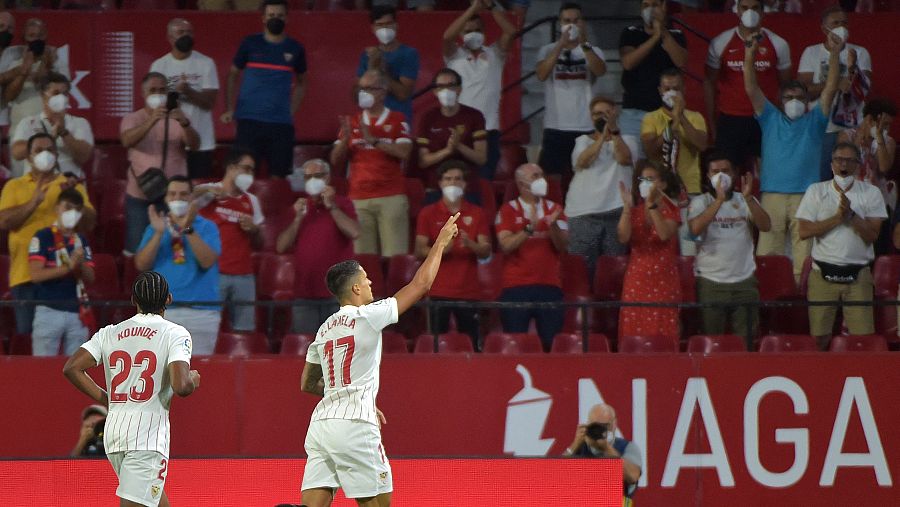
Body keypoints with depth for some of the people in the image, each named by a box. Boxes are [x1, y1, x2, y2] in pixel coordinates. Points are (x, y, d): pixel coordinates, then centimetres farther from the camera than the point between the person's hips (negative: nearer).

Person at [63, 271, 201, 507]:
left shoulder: (110, 333, 10)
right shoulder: (175, 333, -5)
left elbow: (71, 368, 2)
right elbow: (180, 386, -16)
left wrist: (104, 398, 12)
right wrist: (194, 379, 7)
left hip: (113, 432, 6)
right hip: (148, 434, -6)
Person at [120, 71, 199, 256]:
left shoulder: (176, 118, 6)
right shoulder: (132, 119, 3)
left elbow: (194, 144, -10)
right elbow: (127, 141, -19)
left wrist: (185, 123, -31)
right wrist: (152, 120, -34)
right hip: (140, 195, -1)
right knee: (136, 251, -1)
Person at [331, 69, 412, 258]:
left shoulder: (397, 120, 6)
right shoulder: (352, 122, 15)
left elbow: (404, 152, -10)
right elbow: (336, 161, 11)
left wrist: (373, 140, -16)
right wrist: (345, 138, -7)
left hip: (391, 198, -3)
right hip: (359, 199, 3)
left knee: (394, 256, -11)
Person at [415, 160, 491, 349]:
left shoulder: (477, 214, 10)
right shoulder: (428, 213, 7)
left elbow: (486, 252, 5)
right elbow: (419, 251, 2)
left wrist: (470, 244, -16)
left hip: (469, 291, 1)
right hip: (439, 291, -1)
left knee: (471, 346, -5)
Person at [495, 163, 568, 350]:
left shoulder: (554, 209, 12)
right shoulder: (508, 210, 4)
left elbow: (563, 247, 3)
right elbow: (506, 245, -9)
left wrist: (553, 225, -15)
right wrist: (530, 228, -20)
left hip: (549, 285, 2)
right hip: (516, 286, -2)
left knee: (552, 341, -3)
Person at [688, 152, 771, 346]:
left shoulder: (745, 201, 9)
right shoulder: (700, 202, 3)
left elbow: (765, 225, -6)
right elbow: (695, 228, -17)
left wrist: (748, 197, -18)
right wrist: (719, 199, -22)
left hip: (745, 281, 2)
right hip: (711, 283, -2)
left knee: (745, 342, 4)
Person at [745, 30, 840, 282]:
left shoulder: (814, 121, 15)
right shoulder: (771, 119, 17)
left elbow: (830, 89, 6)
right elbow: (751, 89, 8)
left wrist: (834, 55, -5)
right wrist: (749, 56, -5)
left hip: (806, 194, -1)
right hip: (773, 193, 1)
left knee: (804, 252, -8)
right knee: (767, 249, -5)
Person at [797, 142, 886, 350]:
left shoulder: (870, 193, 5)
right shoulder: (816, 191, 6)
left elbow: (872, 234, -4)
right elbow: (804, 231, -5)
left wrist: (851, 214, -17)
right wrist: (837, 217, -11)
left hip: (858, 276, 0)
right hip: (823, 274, 0)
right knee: (819, 338, -2)